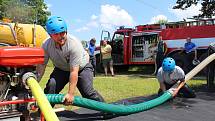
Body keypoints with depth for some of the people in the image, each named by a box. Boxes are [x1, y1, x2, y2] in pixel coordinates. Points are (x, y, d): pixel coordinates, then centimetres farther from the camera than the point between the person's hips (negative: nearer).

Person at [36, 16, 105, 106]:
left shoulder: (74, 44, -35)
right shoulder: (46, 45, -22)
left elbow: (74, 71, -35)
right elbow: (41, 66, -16)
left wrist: (70, 93, -34)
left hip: (82, 68, -3)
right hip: (61, 69, 4)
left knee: (88, 93, -16)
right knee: (50, 87, -18)